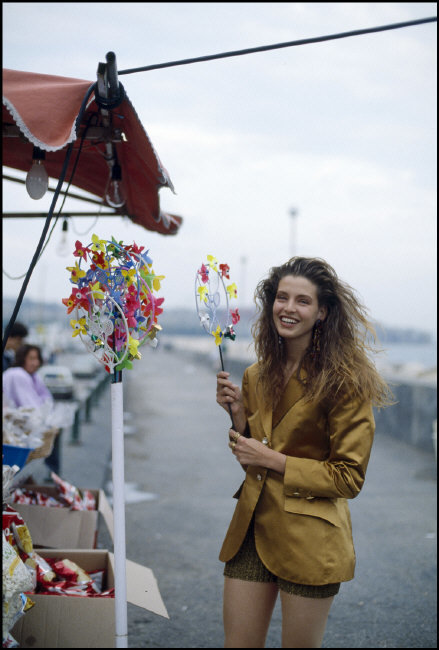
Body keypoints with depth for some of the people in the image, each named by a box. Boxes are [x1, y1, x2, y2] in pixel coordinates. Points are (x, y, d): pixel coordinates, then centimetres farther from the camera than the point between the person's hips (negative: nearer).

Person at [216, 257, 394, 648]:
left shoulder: (344, 381, -12)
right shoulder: (258, 376, 8)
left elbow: (349, 478, -12)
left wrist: (273, 461, -15)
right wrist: (239, 412, -1)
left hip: (310, 542, -5)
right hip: (253, 529, 6)